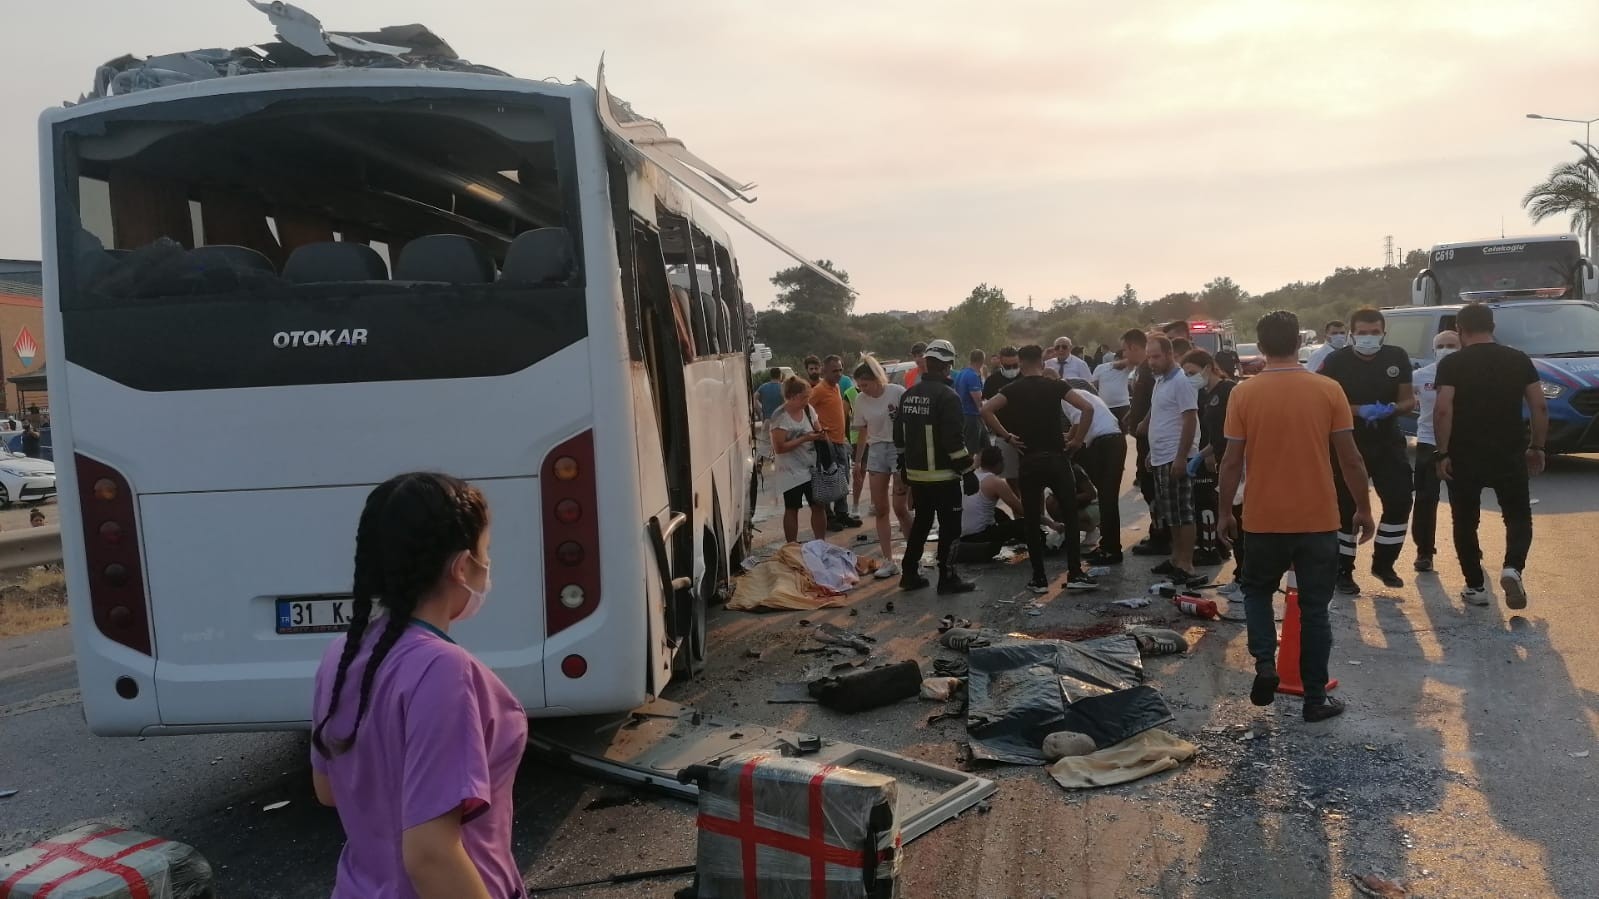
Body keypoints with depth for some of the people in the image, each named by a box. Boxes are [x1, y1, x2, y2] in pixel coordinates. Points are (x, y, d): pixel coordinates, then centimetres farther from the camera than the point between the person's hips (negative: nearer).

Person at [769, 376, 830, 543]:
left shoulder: (808, 410, 3)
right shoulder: (780, 417, -16)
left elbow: (817, 430, 17)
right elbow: (779, 448, -20)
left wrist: (821, 435, -8)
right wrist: (804, 439, -23)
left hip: (812, 468, 6)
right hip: (792, 472, -6)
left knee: (819, 506, 7)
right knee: (792, 509, 4)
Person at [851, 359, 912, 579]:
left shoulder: (897, 392, -12)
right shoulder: (861, 400, 3)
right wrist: (858, 461, 14)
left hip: (899, 449, -5)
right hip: (876, 452, 5)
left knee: (900, 508, -6)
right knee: (880, 510, 3)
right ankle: (888, 561, 9)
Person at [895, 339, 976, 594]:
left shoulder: (908, 395, 7)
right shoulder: (947, 396, -16)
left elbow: (899, 436, 14)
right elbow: (954, 440, -21)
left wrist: (905, 464, 23)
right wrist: (968, 471, -13)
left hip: (916, 473, 7)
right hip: (942, 475, -7)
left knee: (921, 522, 18)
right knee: (950, 526, 2)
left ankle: (909, 574, 21)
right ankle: (947, 578, 4)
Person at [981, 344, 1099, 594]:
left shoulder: (1014, 389, 2)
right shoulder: (1056, 385, 1)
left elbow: (986, 410, -12)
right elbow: (1088, 408, -10)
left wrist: (1006, 436, -5)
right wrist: (1077, 440, -1)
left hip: (1029, 460, 0)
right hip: (1056, 458, 0)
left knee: (1032, 521, 7)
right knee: (1070, 515, 9)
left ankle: (1039, 578, 8)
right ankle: (1075, 574, 4)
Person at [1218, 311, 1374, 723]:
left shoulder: (1244, 394, -6)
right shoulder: (1328, 390, -5)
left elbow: (1232, 462, -4)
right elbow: (1350, 458, -3)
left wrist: (1224, 512, 7)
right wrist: (1364, 508, 9)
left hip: (1263, 519, 0)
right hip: (1318, 519, 0)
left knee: (1257, 591, 22)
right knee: (1314, 608, 9)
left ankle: (1264, 662, 2)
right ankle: (1316, 699, 14)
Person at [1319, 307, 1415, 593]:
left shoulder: (1397, 358, 0)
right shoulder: (1337, 361, -11)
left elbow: (1407, 400, 4)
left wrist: (1391, 409, -19)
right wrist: (1359, 411, -24)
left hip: (1387, 443, 4)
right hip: (1349, 444, -3)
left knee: (1400, 502, 0)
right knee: (1347, 508, 0)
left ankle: (1383, 564, 19)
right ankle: (1344, 572, 12)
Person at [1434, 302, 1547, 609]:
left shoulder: (1452, 364, -6)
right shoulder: (1520, 360, 4)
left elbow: (1443, 410, -16)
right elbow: (1540, 406, 2)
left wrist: (1443, 453, -10)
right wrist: (1537, 447, 11)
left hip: (1464, 456, -2)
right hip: (1509, 454, 2)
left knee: (1466, 522, 11)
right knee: (1518, 517, 14)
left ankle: (1476, 587, 14)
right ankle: (1513, 568, -11)